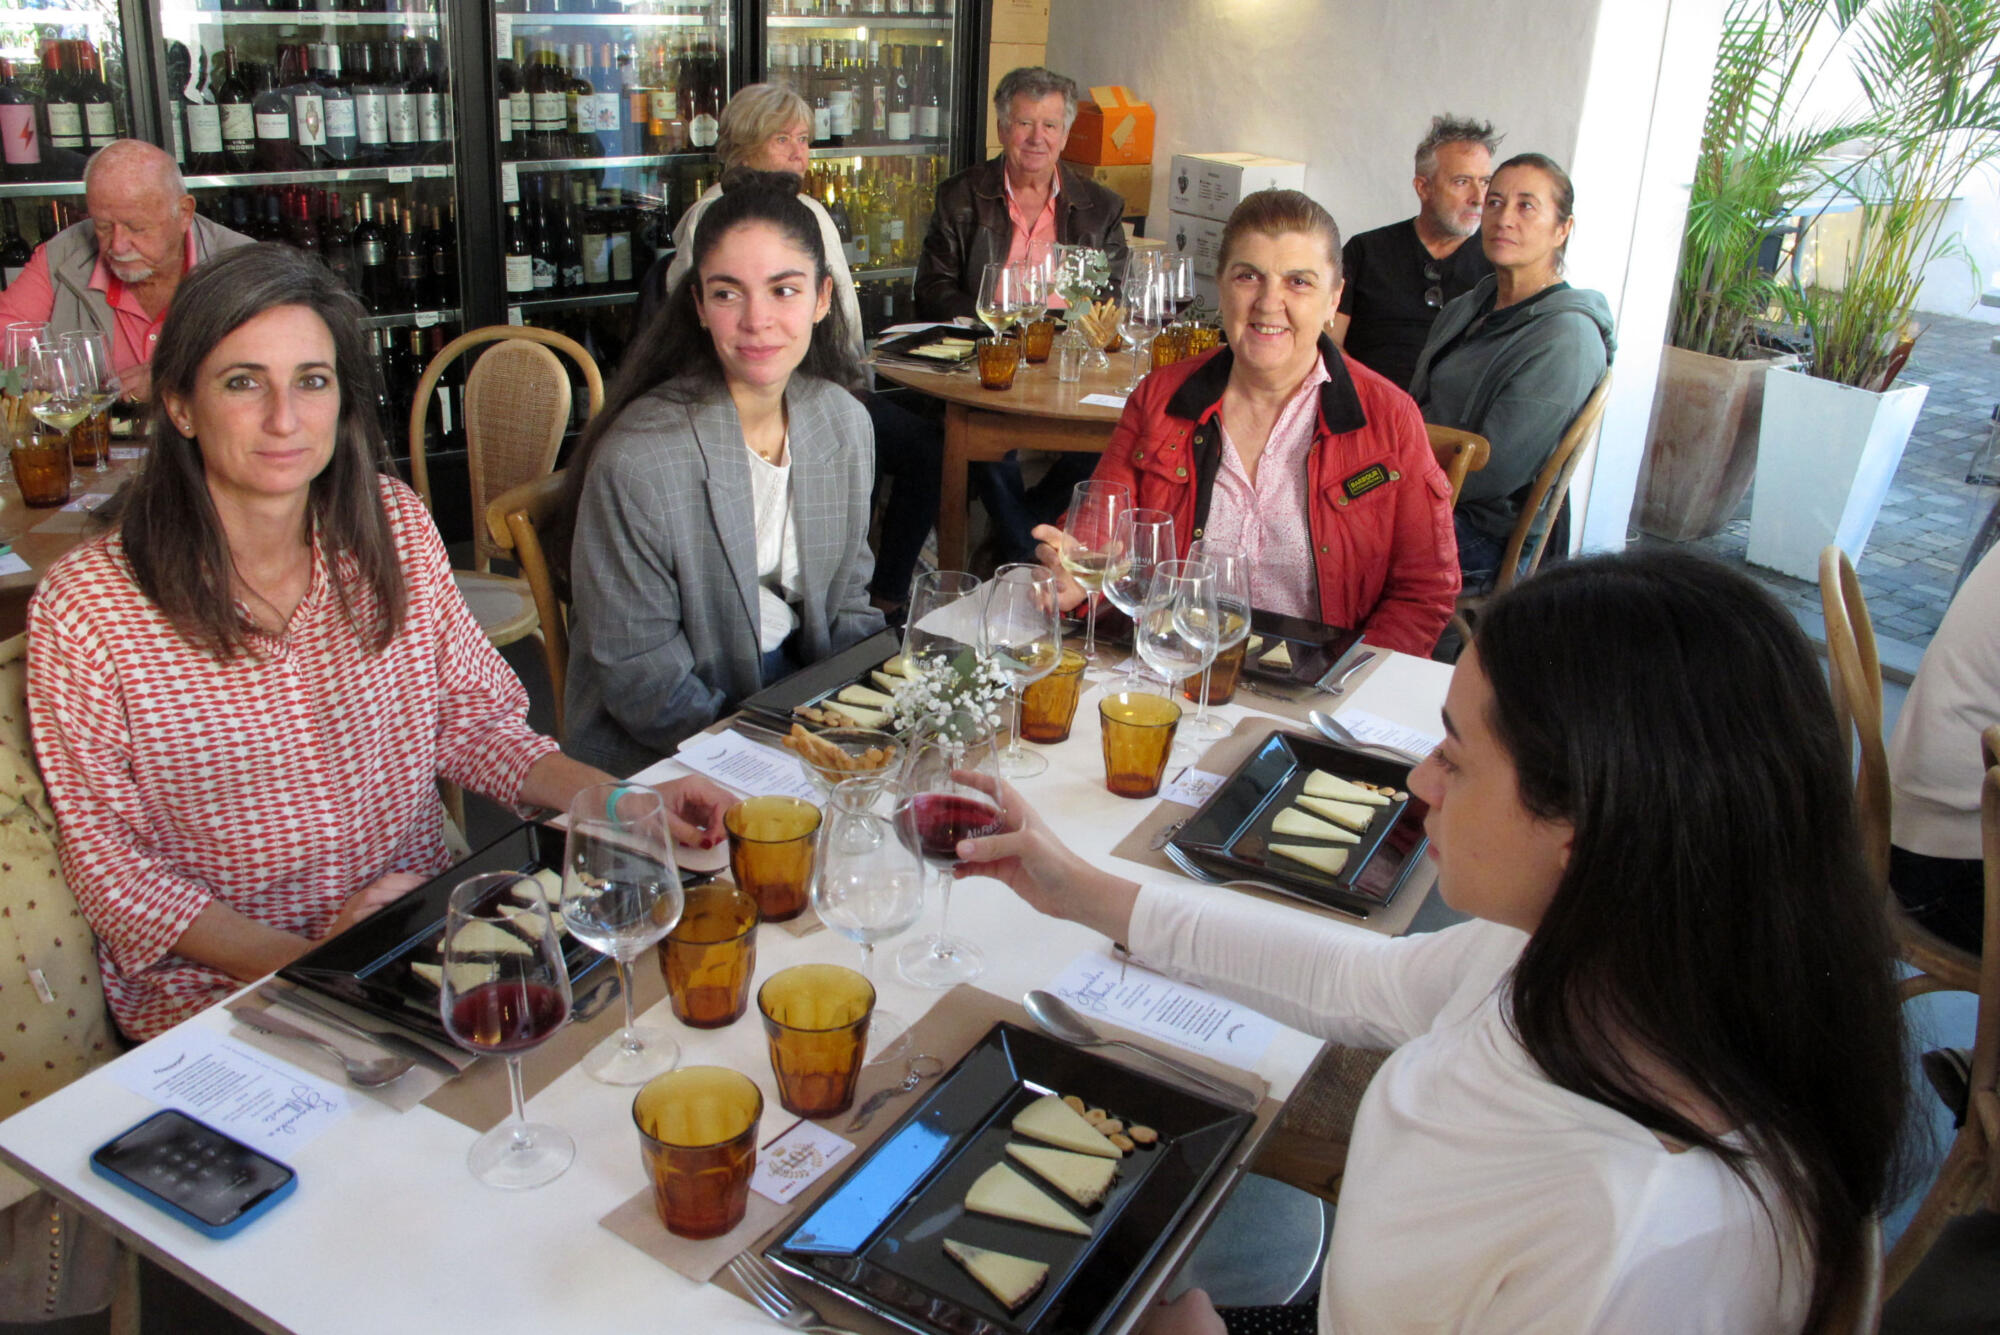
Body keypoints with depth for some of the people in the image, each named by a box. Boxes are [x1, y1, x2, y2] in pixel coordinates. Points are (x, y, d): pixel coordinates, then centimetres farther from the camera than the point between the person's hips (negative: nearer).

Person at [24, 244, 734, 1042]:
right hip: (218, 995, -4)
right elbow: (111, 864, -6)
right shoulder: (85, 610, -12)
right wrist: (303, 964, -18)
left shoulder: (395, 524, -1)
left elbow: (469, 718, 6)